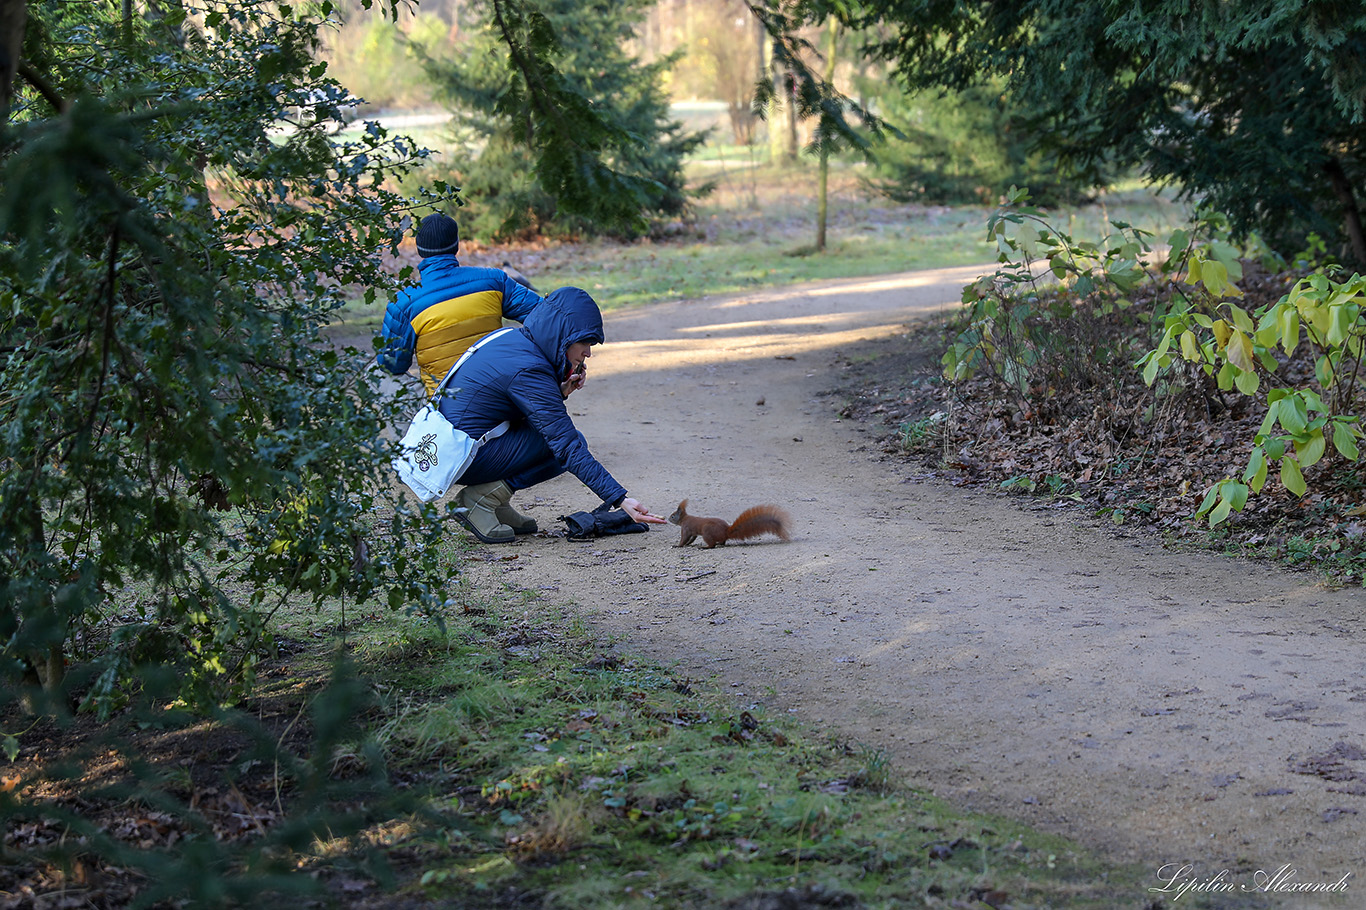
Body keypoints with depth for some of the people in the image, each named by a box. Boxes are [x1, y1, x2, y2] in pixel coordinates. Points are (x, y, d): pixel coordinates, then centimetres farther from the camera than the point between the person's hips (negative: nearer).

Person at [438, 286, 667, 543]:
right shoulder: (527, 370, -21)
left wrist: (560, 393, 0)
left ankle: (496, 504, 9)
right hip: (467, 459, -9)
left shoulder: (512, 339, 7)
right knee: (573, 442, -6)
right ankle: (482, 498, -7)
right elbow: (569, 449, -22)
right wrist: (620, 499, -24)